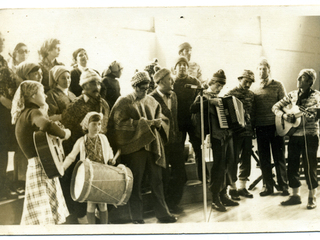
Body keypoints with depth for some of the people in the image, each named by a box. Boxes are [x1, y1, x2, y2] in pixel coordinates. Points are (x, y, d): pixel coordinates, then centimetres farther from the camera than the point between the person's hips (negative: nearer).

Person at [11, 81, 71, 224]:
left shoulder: (24, 114, 17)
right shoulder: (32, 113, -13)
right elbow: (46, 125, -34)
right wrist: (64, 134, -18)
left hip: (38, 165, 10)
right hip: (41, 167, -10)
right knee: (45, 218, -9)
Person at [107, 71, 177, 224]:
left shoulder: (152, 101, 13)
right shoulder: (123, 102, -3)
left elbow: (162, 118, 17)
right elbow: (120, 123, -13)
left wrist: (158, 122, -8)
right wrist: (144, 123, -17)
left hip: (153, 146, 5)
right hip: (134, 147, -5)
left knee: (157, 181, 8)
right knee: (135, 184, 2)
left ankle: (162, 213, 18)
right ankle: (137, 217, 13)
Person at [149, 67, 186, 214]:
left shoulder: (173, 96, 11)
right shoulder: (152, 99, -14)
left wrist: (178, 135, 12)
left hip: (174, 141, 7)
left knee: (180, 175, 9)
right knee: (164, 177, 5)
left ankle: (173, 203, 27)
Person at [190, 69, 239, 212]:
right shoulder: (205, 96, -2)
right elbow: (193, 108, -21)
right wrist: (209, 101, -28)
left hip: (227, 133, 8)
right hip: (217, 135, -8)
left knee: (227, 163, 11)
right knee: (219, 164, -8)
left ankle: (224, 195, 22)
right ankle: (215, 199, -1)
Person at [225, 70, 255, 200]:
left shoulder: (251, 95, 12)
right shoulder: (231, 93, -5)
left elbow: (252, 111, 18)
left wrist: (252, 127, 9)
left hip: (248, 131, 5)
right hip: (235, 132, -5)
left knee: (246, 159, 8)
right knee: (234, 159, 2)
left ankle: (242, 187, 18)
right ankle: (232, 187, 11)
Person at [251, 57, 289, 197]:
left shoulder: (277, 85, 3)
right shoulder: (254, 89, 12)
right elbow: (252, 109, 14)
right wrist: (253, 125, 3)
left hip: (275, 126, -3)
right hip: (260, 127, 3)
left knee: (279, 157, 2)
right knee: (264, 159, 7)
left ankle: (283, 186, 11)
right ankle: (268, 186, 16)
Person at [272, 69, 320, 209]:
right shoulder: (292, 95, 10)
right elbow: (276, 107, 13)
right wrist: (284, 115, -6)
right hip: (294, 135, 5)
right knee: (292, 166, 8)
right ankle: (295, 195, 22)